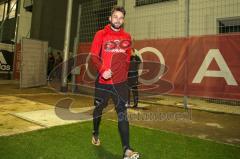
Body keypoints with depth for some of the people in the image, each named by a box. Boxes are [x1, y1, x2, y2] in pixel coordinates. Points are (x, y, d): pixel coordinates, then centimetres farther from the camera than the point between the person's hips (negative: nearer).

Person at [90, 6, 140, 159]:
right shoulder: (101, 34, -1)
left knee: (123, 114, -4)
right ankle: (96, 133, 44)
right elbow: (94, 55, -7)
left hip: (121, 82, 1)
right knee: (99, 110, 16)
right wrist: (102, 70, -21)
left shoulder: (127, 37, 7)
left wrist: (124, 73, 13)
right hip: (103, 81, -1)